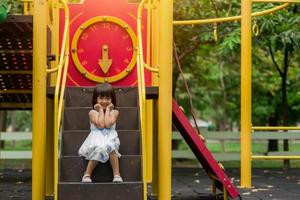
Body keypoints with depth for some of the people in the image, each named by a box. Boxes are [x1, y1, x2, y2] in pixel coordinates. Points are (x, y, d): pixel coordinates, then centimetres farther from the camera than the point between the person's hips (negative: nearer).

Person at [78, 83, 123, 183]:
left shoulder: (114, 112, 9)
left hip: (110, 137, 1)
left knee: (111, 147, -34)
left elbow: (108, 124, -11)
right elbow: (100, 125, -12)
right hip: (96, 138, -1)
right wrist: (101, 110, -1)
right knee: (99, 150, -34)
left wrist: (107, 109, -1)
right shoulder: (93, 112, 5)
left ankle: (117, 175, -29)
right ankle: (87, 175, -22)